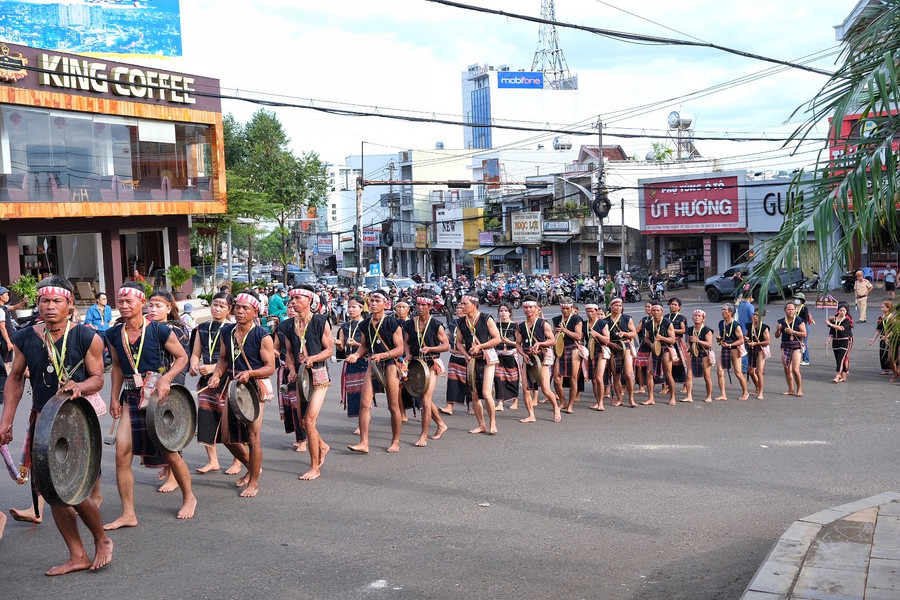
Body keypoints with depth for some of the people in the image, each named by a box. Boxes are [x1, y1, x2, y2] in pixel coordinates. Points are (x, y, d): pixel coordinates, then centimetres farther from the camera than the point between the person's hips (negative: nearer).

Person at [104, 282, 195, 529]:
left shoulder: (158, 330, -9)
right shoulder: (114, 334, 4)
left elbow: (182, 357, -2)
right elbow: (117, 366, 16)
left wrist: (166, 379, -17)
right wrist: (114, 397, 8)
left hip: (158, 395, -4)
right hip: (131, 398, 4)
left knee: (169, 452, 5)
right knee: (122, 454, -6)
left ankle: (189, 498, 29)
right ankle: (128, 514, 4)